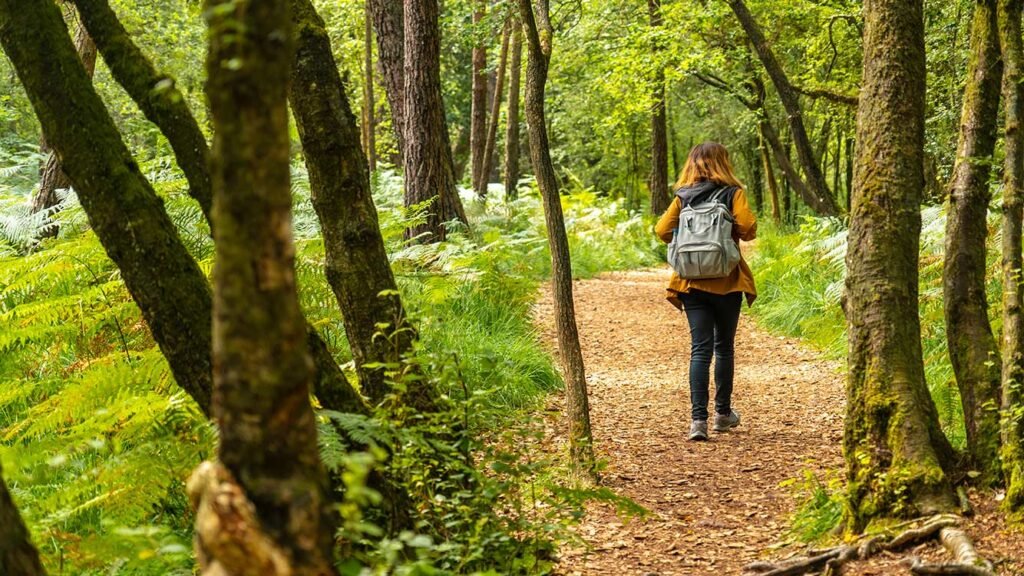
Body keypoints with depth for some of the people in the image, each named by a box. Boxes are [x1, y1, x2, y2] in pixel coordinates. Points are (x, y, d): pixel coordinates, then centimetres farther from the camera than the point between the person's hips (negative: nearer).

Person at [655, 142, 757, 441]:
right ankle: (723, 413, 25)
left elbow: (662, 230, -3)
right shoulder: (732, 193, -5)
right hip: (726, 283, -1)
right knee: (724, 347, 15)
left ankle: (698, 418, -14)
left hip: (692, 284, 2)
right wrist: (731, 232, 6)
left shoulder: (682, 197, 3)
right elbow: (748, 228, -16)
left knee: (700, 349, -1)